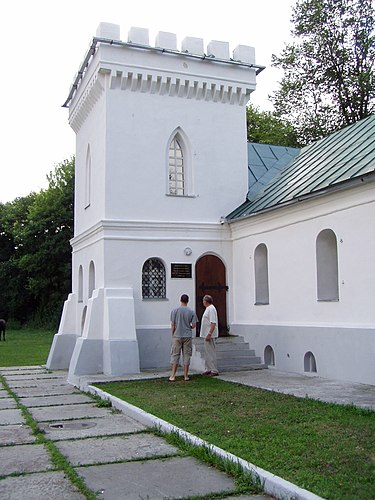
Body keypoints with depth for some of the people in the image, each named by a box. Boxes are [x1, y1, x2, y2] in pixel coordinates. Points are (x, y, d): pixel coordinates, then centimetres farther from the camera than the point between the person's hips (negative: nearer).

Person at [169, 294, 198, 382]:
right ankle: (186, 376, 9)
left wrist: (173, 335, 8)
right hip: (188, 336, 1)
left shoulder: (175, 311, -3)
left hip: (177, 336, -1)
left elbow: (172, 325, -3)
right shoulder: (191, 312, -1)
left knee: (175, 355, 4)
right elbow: (194, 325, -2)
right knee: (186, 355, 6)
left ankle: (173, 375, 1)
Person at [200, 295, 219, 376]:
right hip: (207, 334, 11)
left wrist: (209, 334, -27)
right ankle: (208, 369, 21)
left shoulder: (211, 309, -16)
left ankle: (214, 370, -5)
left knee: (211, 352, -8)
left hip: (210, 335, -11)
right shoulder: (208, 308, 17)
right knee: (207, 352, 14)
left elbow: (213, 323, -24)